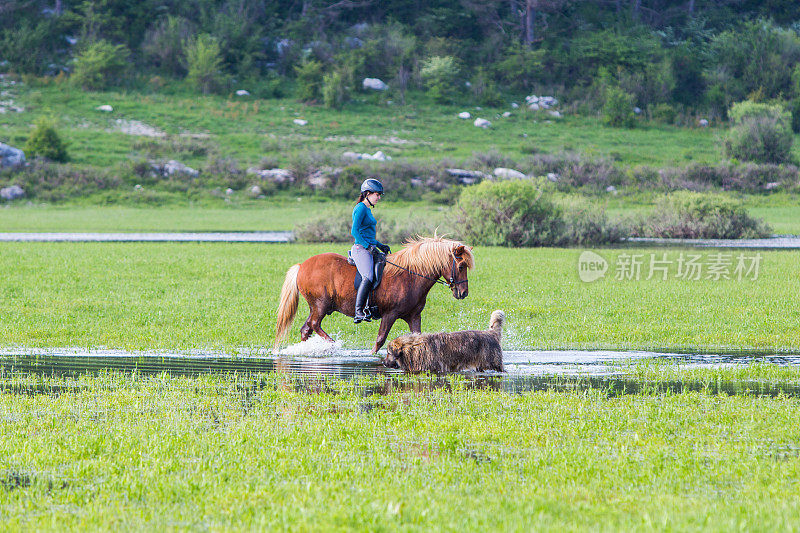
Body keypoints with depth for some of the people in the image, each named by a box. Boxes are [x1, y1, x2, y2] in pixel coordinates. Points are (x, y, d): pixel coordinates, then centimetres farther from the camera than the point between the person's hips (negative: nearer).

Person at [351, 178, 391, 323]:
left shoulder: (367, 209, 21)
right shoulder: (360, 208, -8)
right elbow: (354, 231, -17)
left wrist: (379, 245, 20)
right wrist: (367, 246, -19)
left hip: (369, 250, 10)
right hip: (360, 249, -10)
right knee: (368, 278, -27)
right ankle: (358, 312, -34)